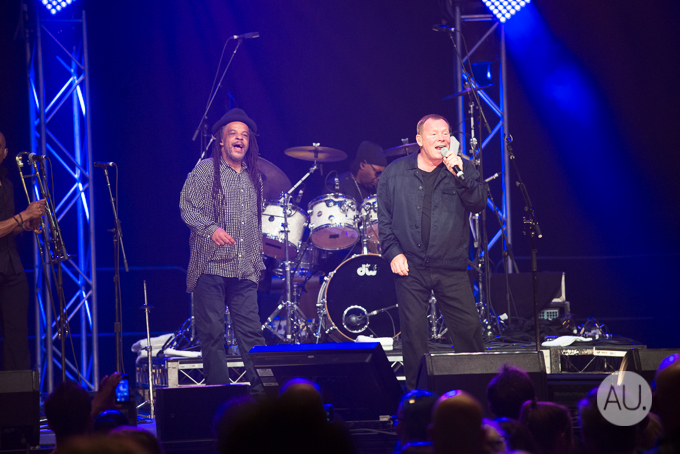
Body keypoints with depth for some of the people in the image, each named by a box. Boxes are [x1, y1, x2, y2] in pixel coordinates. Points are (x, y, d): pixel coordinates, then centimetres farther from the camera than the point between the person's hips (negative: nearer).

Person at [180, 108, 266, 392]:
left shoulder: (254, 178, 19)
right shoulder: (205, 170, 2)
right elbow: (187, 206, -6)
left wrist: (258, 262, 20)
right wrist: (211, 229, -22)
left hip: (244, 271, 4)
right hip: (210, 266, -4)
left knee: (251, 332, -2)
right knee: (212, 332, -3)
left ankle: (261, 390, -2)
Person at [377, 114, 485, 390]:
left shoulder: (463, 171, 6)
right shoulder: (395, 173, 7)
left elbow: (478, 204, -7)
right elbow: (384, 218, 9)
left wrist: (459, 176, -19)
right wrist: (393, 252, -2)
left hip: (451, 268, 0)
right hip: (410, 267, 0)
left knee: (469, 328, -5)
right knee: (413, 332, 2)